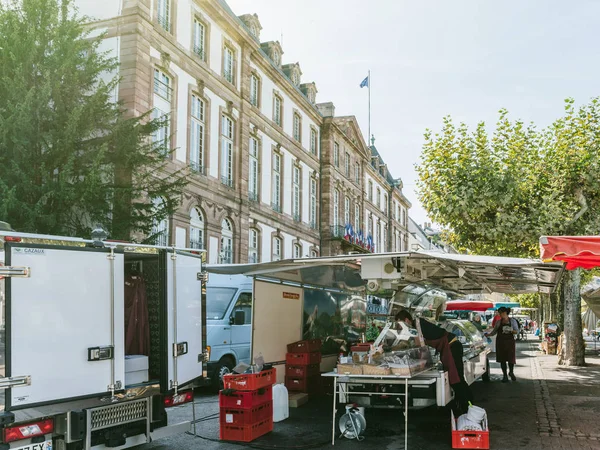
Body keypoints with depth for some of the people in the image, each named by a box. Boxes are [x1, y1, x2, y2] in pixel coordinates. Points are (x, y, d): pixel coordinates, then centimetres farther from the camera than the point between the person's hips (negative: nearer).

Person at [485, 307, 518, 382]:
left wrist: (511, 331, -18)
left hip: (510, 342, -2)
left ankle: (511, 372, 24)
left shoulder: (512, 321, 2)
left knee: (511, 358, -3)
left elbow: (517, 331, 1)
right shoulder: (498, 322, 8)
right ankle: (505, 375, 13)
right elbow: (494, 331, 11)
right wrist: (488, 334, -7)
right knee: (502, 359, 2)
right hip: (500, 342, 2)